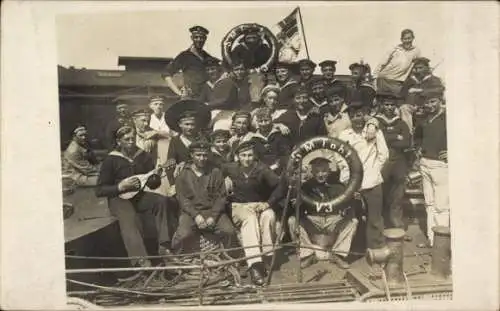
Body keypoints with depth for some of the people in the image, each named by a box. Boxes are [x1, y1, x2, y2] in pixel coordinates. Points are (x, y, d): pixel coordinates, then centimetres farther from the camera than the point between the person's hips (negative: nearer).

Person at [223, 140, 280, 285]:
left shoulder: (261, 169, -8)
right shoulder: (232, 169, -1)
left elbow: (279, 185, -14)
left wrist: (268, 202, -20)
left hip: (259, 204, 1)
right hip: (239, 206, -1)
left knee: (269, 216, -34)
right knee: (250, 219, -35)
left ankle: (266, 258, -23)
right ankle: (254, 265, -46)